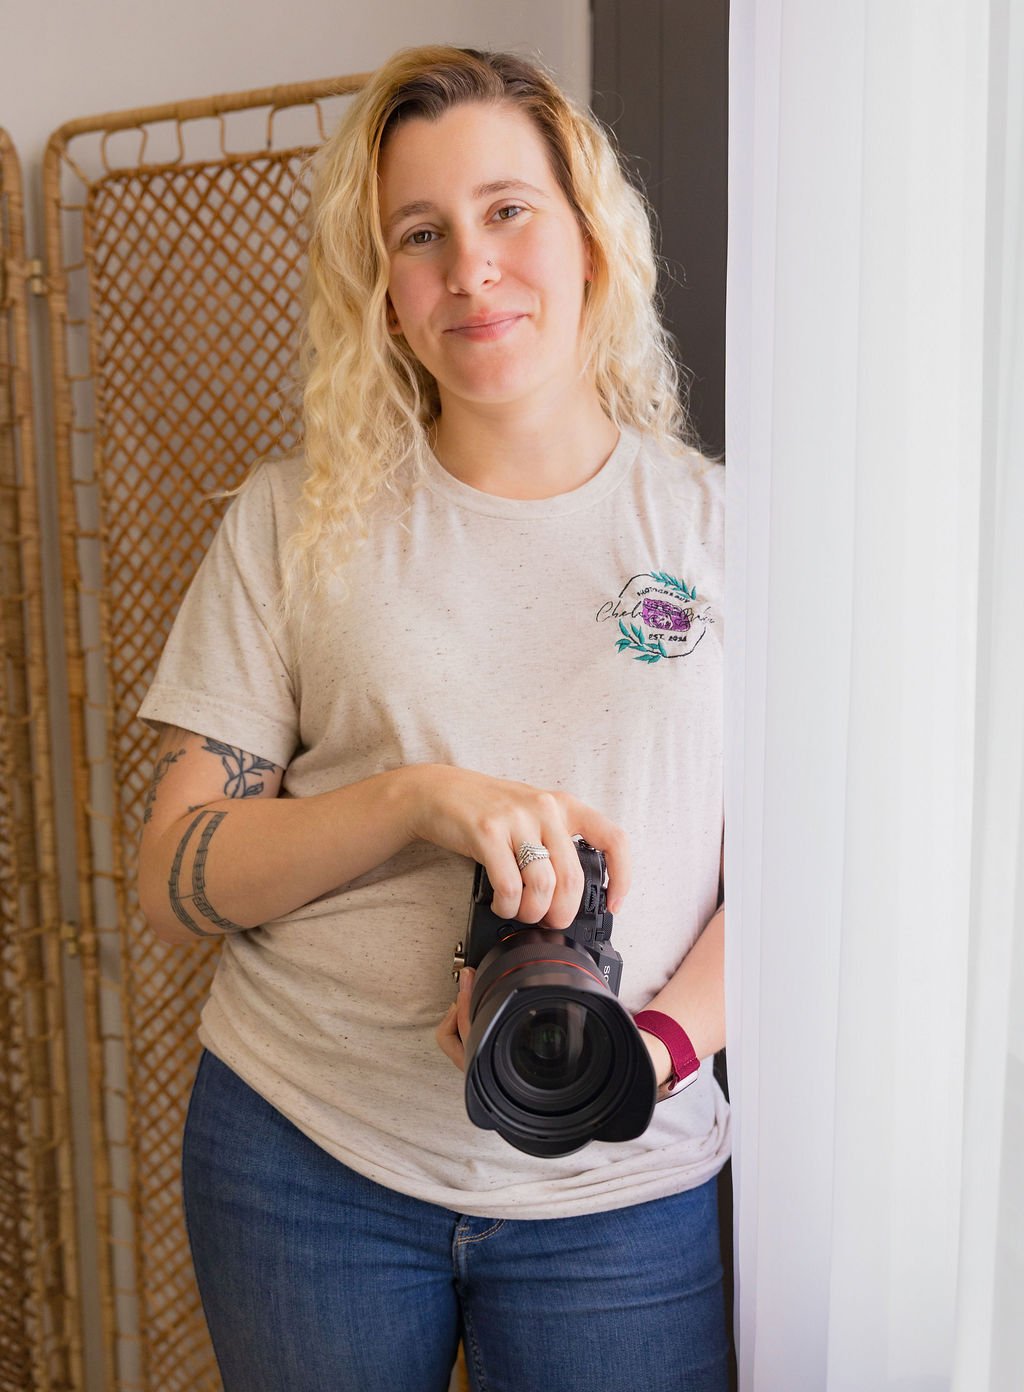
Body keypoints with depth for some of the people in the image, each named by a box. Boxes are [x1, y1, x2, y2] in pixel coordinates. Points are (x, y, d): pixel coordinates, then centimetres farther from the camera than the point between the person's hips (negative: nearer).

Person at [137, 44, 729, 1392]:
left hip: (624, 1187, 0)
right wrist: (418, 798, -19)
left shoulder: (718, 523, -1)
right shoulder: (298, 518, -1)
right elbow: (173, 879, -4)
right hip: (305, 1159, 1)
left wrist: (652, 1044, -19)